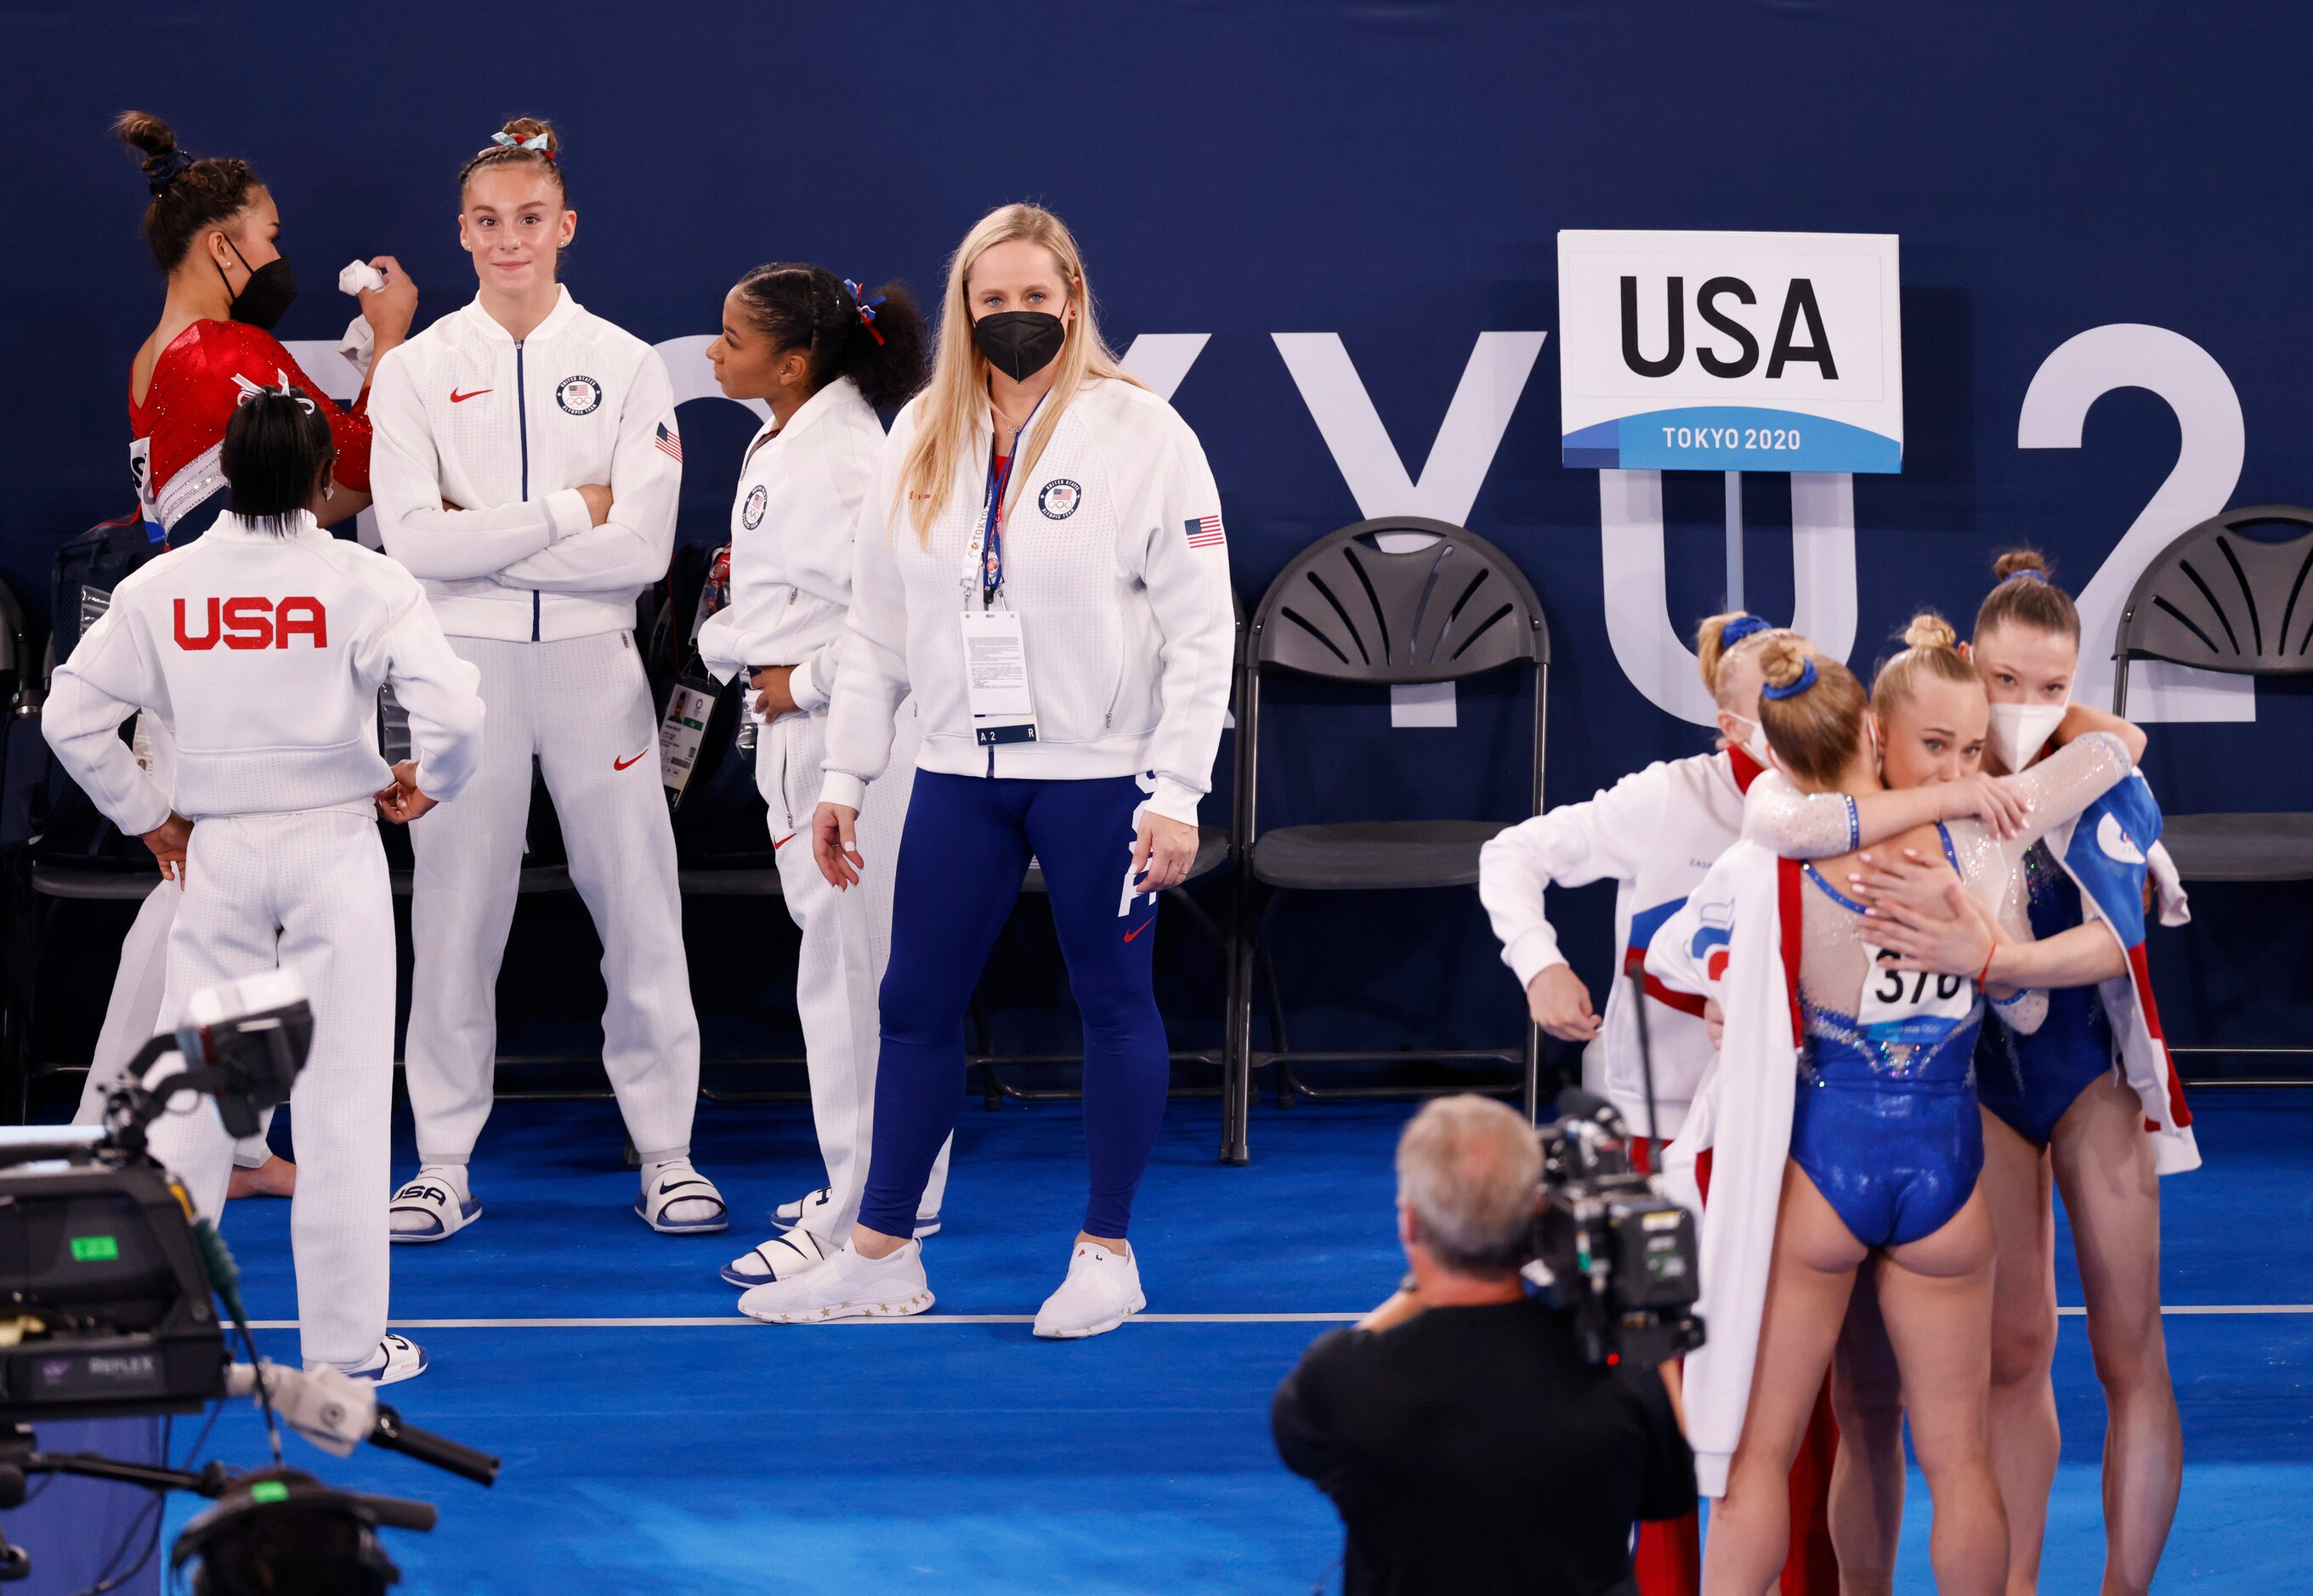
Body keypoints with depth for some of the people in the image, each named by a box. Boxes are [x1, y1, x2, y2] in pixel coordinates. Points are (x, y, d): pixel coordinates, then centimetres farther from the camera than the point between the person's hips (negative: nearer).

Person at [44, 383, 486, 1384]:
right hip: (332, 849, -3)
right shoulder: (362, 582, -10)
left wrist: (145, 815, 12)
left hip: (218, 852, 3)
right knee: (341, 1100, 3)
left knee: (188, 1089, 11)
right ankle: (345, 1341, 5)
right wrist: (428, 785, 1)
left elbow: (71, 715, 1)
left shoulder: (163, 587, -1)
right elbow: (453, 710, -19)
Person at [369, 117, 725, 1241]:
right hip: (464, 664, 0)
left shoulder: (626, 366, 2)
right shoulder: (417, 370, 2)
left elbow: (643, 548, -8)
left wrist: (484, 539, -12)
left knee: (639, 914, 1)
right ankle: (444, 1168, 11)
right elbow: (412, 539, -11)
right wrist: (569, 511, -12)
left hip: (592, 663, 0)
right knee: (454, 920, 3)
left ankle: (667, 1158, 11)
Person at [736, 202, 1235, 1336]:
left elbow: (1201, 627, -9)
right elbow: (876, 623, 12)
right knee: (916, 1002, 7)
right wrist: (844, 776, 9)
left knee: (1111, 1000, 5)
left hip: (1098, 773, -4)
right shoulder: (921, 441, 7)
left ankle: (1107, 1253, 16)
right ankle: (880, 1253, 16)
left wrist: (1176, 793, -13)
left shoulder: (1143, 434, -8)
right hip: (961, 773, 4)